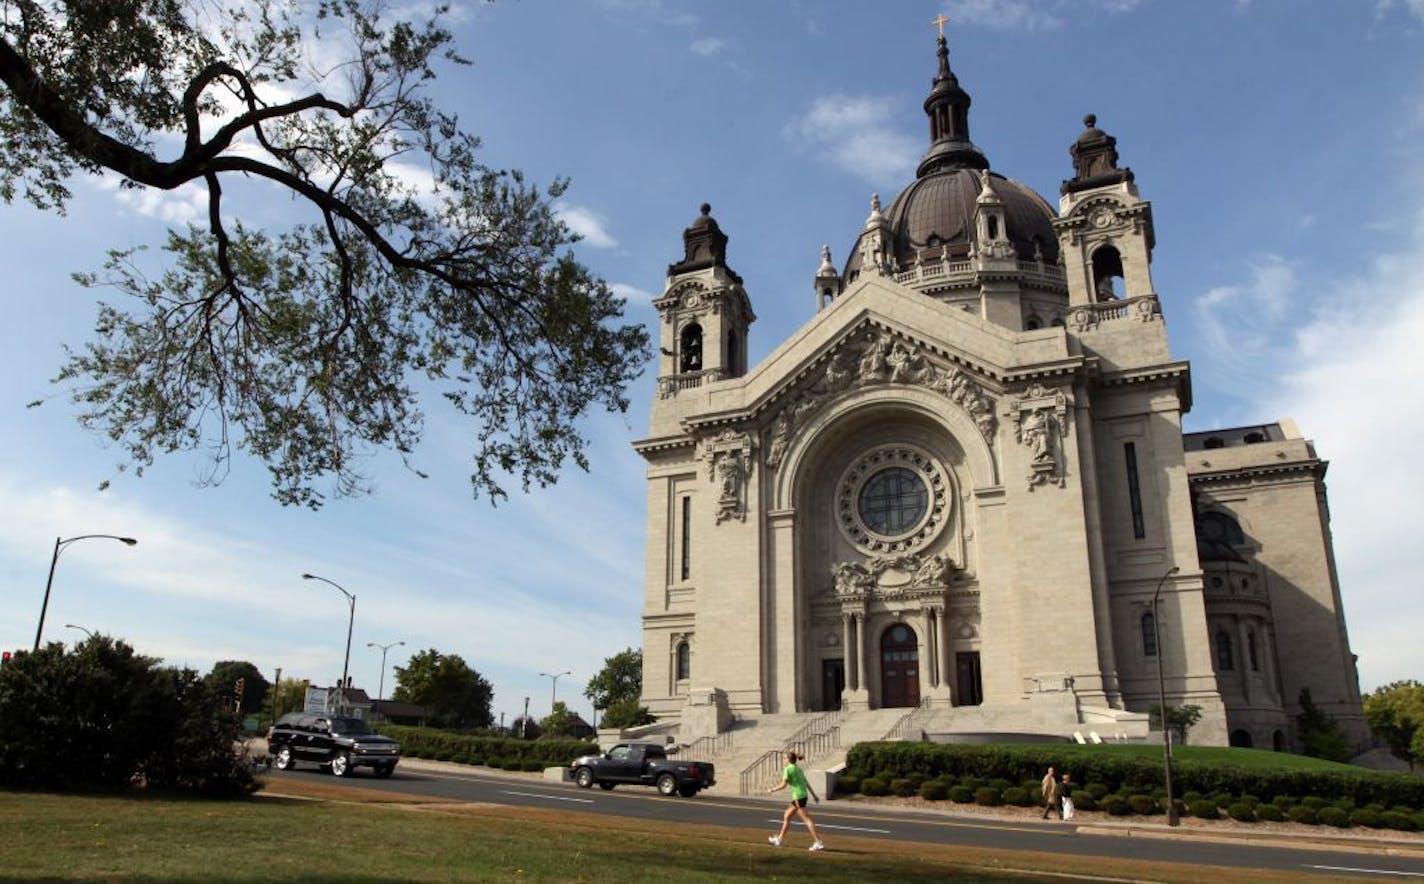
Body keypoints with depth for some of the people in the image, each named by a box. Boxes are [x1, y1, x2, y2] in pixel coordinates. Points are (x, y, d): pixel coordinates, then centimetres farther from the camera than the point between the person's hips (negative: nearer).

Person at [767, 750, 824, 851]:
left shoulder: (788, 769, -9)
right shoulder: (798, 768, 15)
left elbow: (783, 785, -13)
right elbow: (806, 783, 17)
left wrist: (772, 790, -1)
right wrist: (814, 795, 19)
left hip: (798, 797, -9)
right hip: (803, 795, 9)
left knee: (806, 819, -8)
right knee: (786, 816, 17)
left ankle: (818, 843, -10)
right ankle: (779, 839, 24)